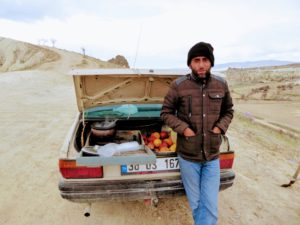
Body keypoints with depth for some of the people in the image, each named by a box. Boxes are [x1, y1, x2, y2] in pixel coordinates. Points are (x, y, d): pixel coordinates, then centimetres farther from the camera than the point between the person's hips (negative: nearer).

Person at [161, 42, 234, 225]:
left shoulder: (221, 85, -1)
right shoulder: (179, 85, -10)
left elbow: (228, 111, 13)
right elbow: (166, 113, 0)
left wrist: (219, 128, -6)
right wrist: (183, 128, -15)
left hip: (212, 156, 2)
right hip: (188, 156, -1)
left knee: (211, 208, 5)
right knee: (196, 204, 15)